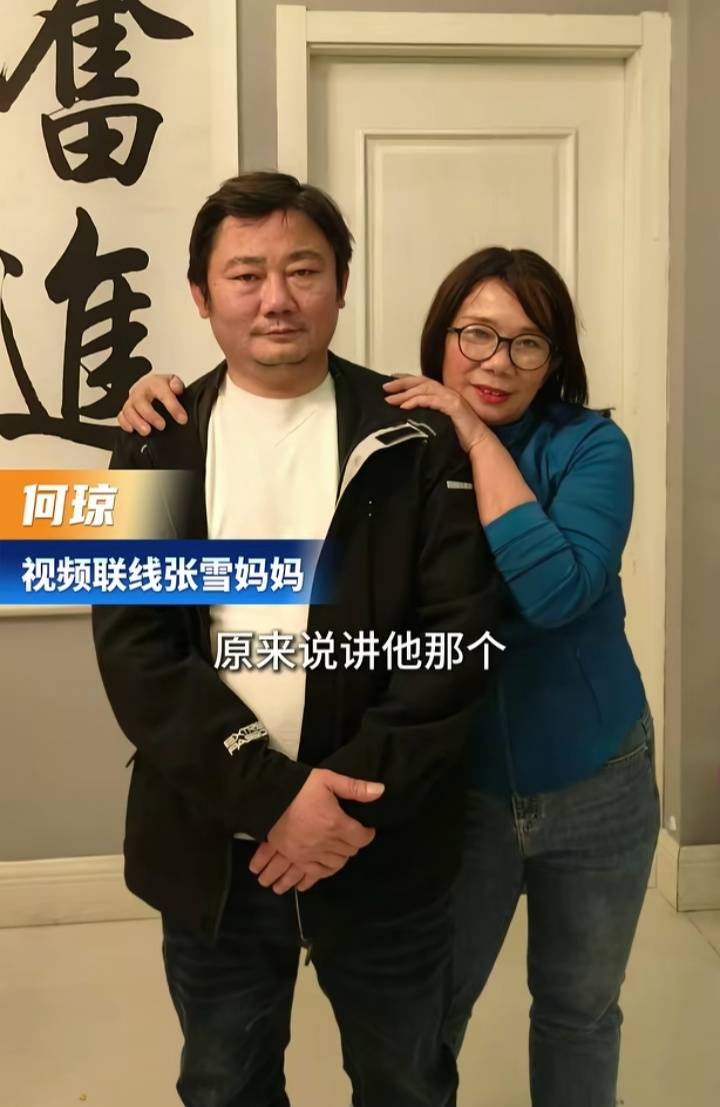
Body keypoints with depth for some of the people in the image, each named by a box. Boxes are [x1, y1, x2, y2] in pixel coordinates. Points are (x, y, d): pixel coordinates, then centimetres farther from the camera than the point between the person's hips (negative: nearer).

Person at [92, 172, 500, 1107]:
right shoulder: (155, 448, -1)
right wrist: (271, 793, -18)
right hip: (211, 844, 2)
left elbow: (461, 632, -11)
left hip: (386, 842, -1)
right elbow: (132, 648, -8)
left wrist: (356, 793, -18)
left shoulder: (417, 440, -5)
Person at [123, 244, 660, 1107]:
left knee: (580, 1007, 21)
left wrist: (482, 441, -27)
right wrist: (165, 399, -17)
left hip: (594, 787, 0)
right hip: (456, 788, 1)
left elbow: (556, 591, -29)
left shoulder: (590, 446, -13)